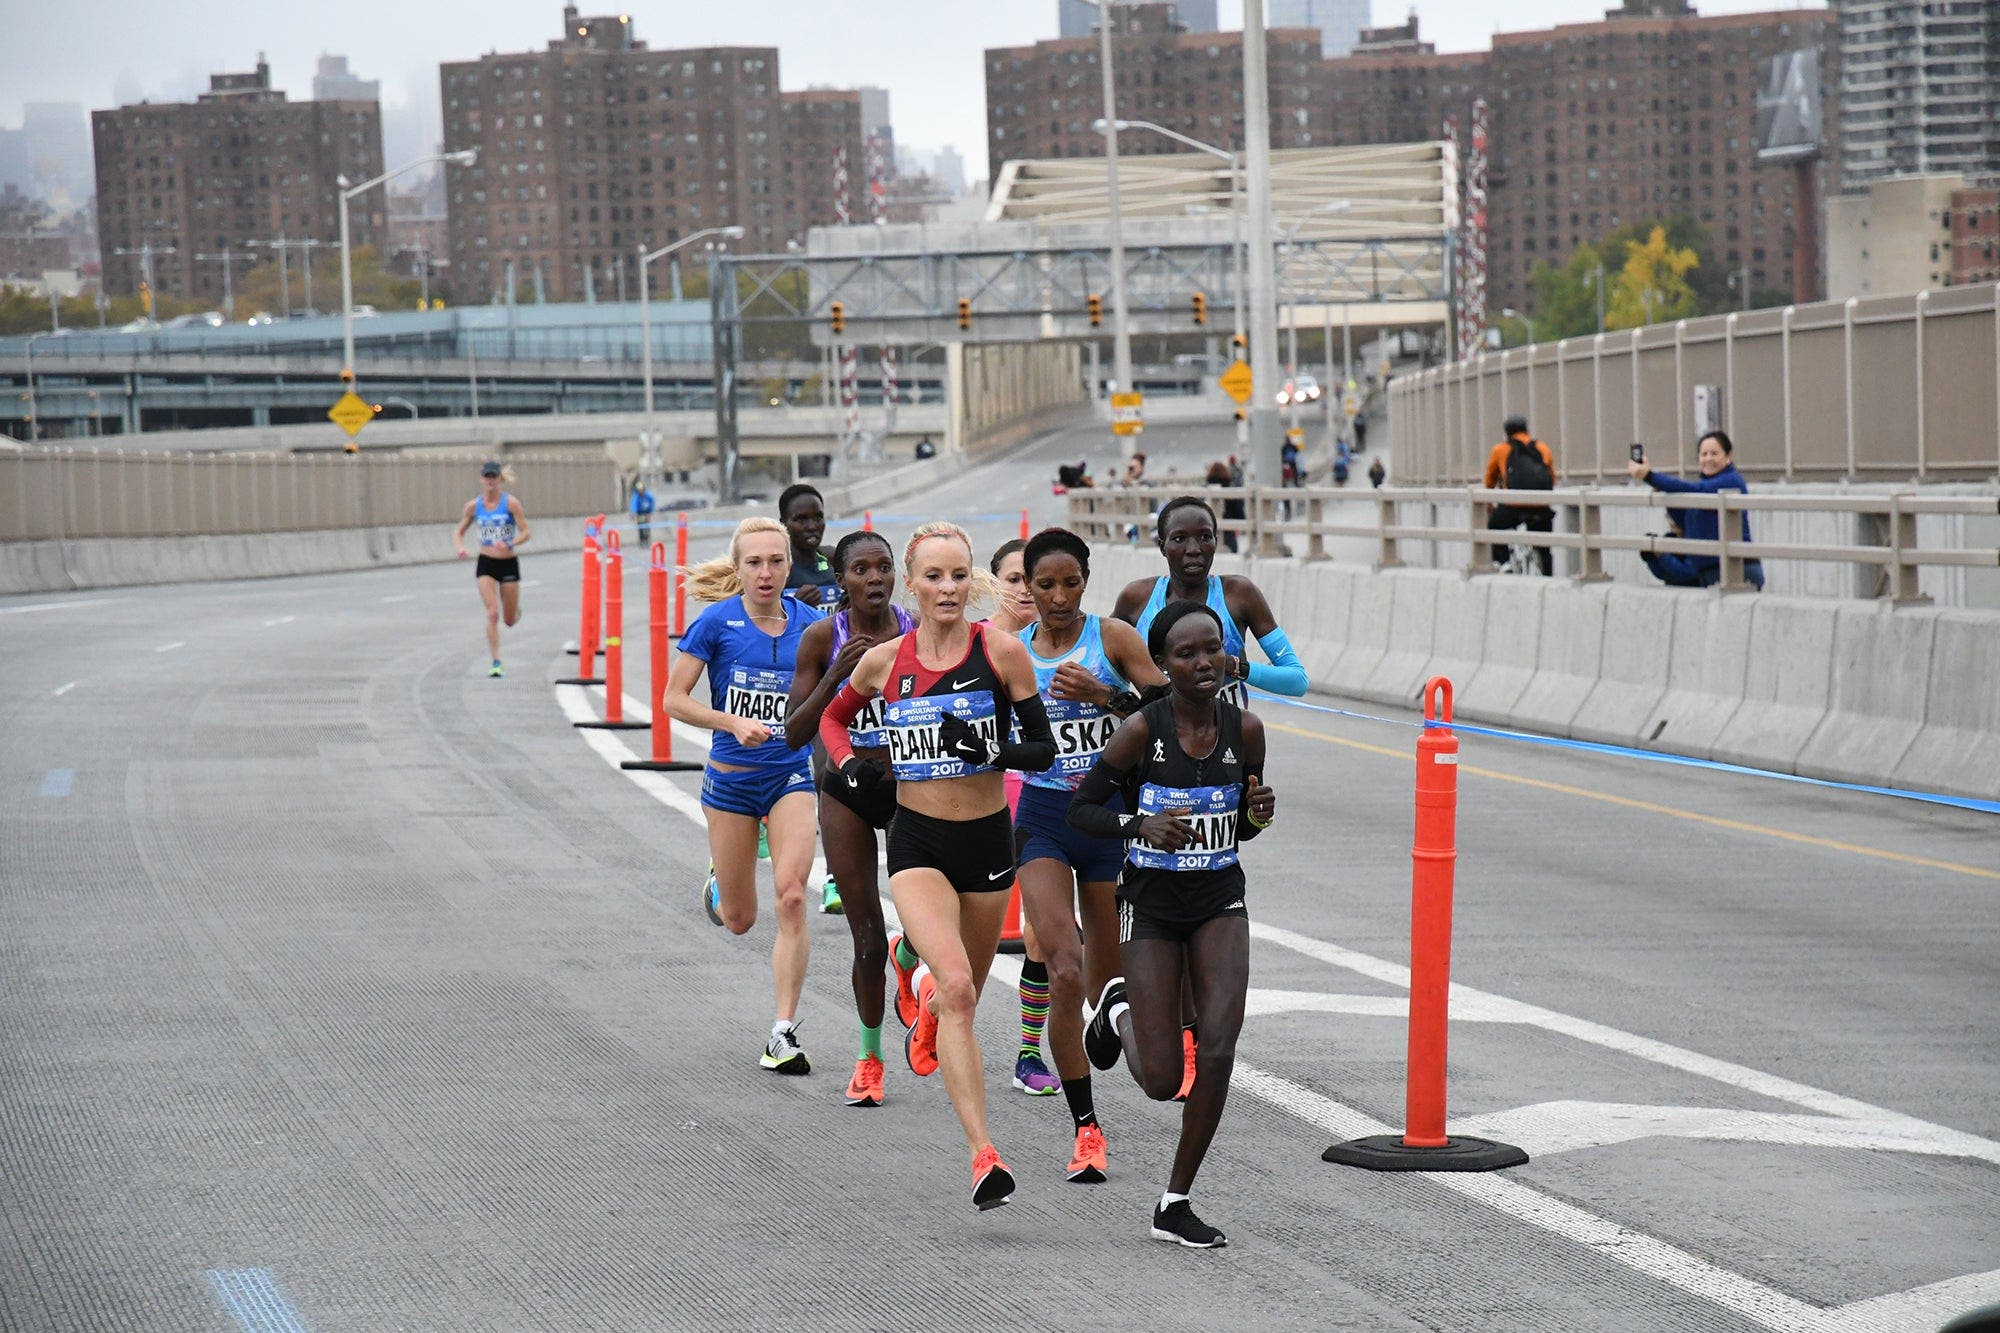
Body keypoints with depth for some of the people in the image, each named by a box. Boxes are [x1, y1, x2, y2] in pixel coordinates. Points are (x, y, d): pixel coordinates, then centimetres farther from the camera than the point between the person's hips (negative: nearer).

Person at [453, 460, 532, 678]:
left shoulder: (510, 503, -8)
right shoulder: (474, 506, 0)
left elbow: (526, 533, -9)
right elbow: (458, 533, 9)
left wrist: (510, 544, -28)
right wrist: (461, 547, -12)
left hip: (508, 564, -1)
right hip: (486, 564, 1)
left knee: (510, 620, 9)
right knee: (493, 614, -15)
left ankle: (516, 611, 47)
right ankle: (495, 662, -10)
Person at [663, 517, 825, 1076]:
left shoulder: (809, 624, -1)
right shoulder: (717, 621, -8)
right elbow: (674, 699, -7)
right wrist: (734, 723, -20)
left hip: (791, 776, 1)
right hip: (731, 779, -1)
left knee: (792, 899, -17)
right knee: (739, 920, 10)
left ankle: (784, 1032, -11)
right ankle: (719, 883, 49)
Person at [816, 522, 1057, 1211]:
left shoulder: (1002, 652, -6)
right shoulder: (883, 661, -2)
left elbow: (1044, 749, -2)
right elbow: (833, 716, 18)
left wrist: (993, 751, -21)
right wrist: (849, 763, -1)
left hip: (987, 839, 1)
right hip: (917, 843, -1)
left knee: (963, 993, 18)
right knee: (956, 985, -22)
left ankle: (923, 987, 58)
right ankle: (983, 1155, -25)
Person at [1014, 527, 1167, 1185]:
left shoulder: (1112, 636, -2)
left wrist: (1106, 694, -22)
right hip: (1042, 817, 0)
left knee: (1107, 980, 9)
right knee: (1064, 972, -17)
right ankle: (1086, 1128, -12)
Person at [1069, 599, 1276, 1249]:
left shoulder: (1244, 728, -3)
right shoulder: (1142, 729, -14)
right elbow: (1082, 809, -6)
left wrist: (1259, 812, -12)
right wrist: (1142, 825, -24)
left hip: (1219, 902, 3)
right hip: (1152, 907, -3)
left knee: (1220, 1044, -17)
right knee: (1162, 1082, -4)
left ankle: (1175, 1204, -1)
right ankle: (1120, 1009, 34)